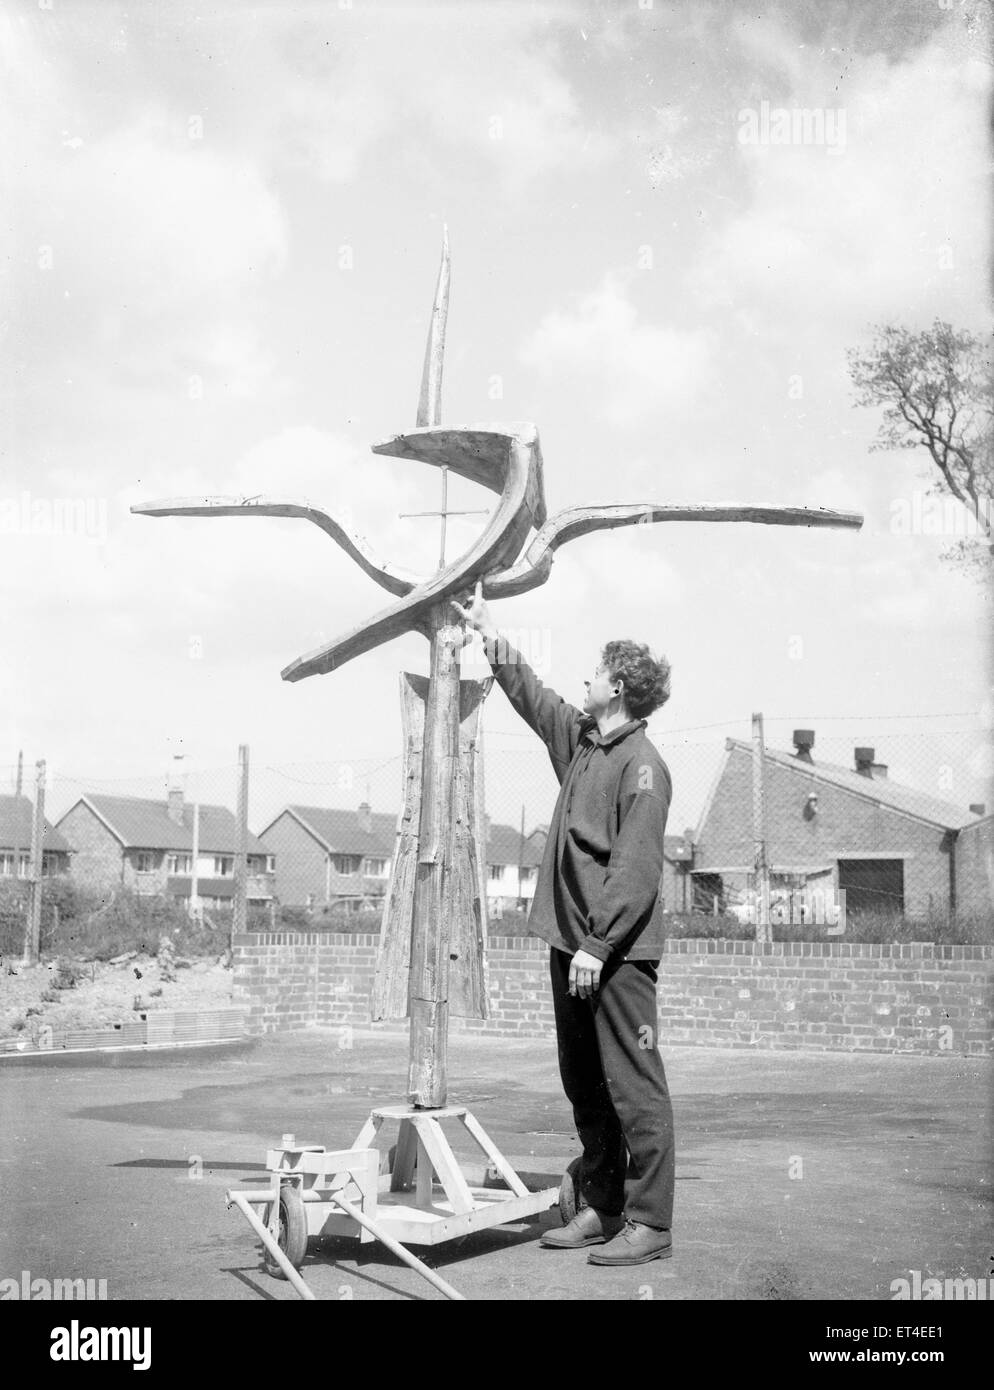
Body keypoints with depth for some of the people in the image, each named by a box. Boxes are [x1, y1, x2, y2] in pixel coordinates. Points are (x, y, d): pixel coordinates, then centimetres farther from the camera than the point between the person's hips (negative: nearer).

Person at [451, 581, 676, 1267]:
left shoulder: (642, 766, -12)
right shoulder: (579, 739, 13)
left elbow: (637, 868, -19)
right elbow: (531, 694, 30)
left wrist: (598, 944, -22)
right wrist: (490, 632, 35)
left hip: (618, 952, -9)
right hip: (572, 942, 9)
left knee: (634, 1088, -4)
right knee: (584, 1087, 13)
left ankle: (650, 1224, 1)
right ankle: (601, 1210, 22)